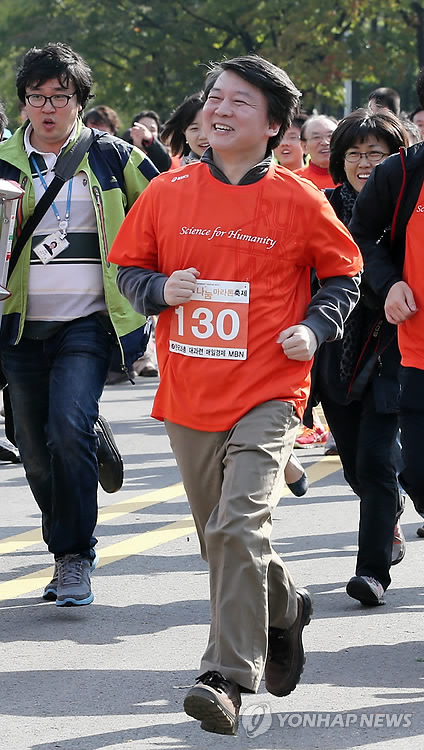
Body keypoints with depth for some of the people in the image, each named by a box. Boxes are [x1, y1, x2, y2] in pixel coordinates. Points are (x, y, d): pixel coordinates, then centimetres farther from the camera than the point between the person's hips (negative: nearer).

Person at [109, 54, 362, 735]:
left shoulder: (298, 200, -2)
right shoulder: (168, 193, 4)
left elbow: (343, 274, 10)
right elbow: (128, 268, 13)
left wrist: (315, 328, -6)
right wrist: (162, 289, -8)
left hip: (266, 393, -4)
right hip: (189, 396, 4)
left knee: (239, 529, -19)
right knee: (222, 538, 14)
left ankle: (227, 680, -16)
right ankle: (285, 610, 41)